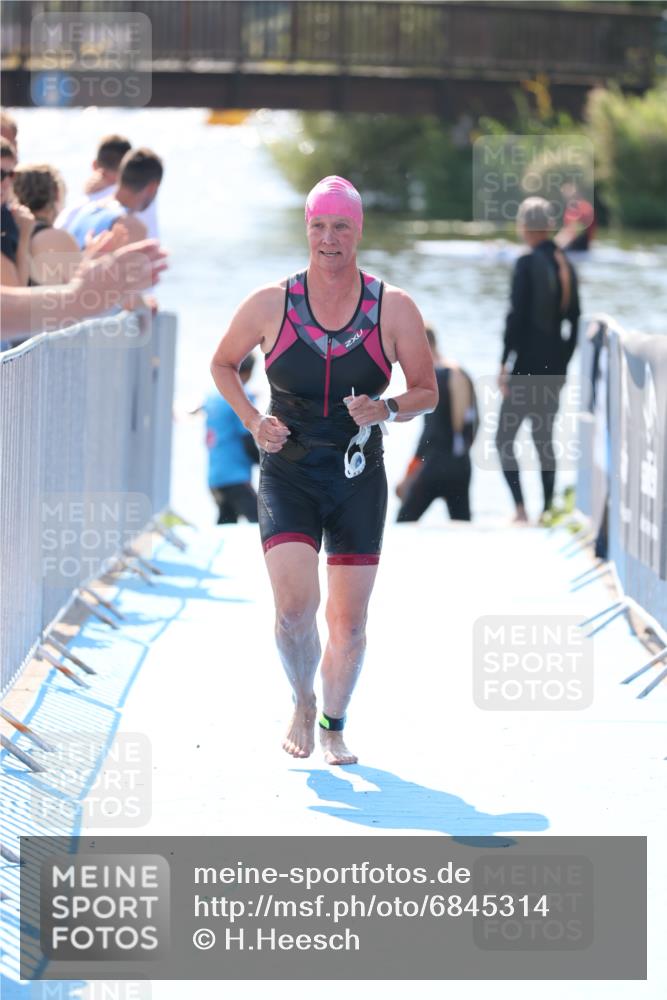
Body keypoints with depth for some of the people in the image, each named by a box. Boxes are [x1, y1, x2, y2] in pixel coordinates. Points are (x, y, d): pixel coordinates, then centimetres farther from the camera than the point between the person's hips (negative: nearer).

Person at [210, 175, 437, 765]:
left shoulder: (394, 308, -3)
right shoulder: (270, 305, -3)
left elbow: (427, 390, 6)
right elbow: (222, 365, 13)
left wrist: (387, 409, -15)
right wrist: (252, 419, -4)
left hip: (359, 481, 1)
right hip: (287, 476, -1)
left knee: (349, 620, 5)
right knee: (295, 605, -18)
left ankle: (334, 726, 29)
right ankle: (302, 704, 11)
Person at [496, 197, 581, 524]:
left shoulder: (527, 264, -12)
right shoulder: (566, 265, 8)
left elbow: (516, 317, -15)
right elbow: (574, 321, 12)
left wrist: (504, 363, -10)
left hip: (528, 363, -7)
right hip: (555, 367, 7)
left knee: (504, 438, 0)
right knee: (544, 438, 15)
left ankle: (520, 509, -11)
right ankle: (547, 509, 13)